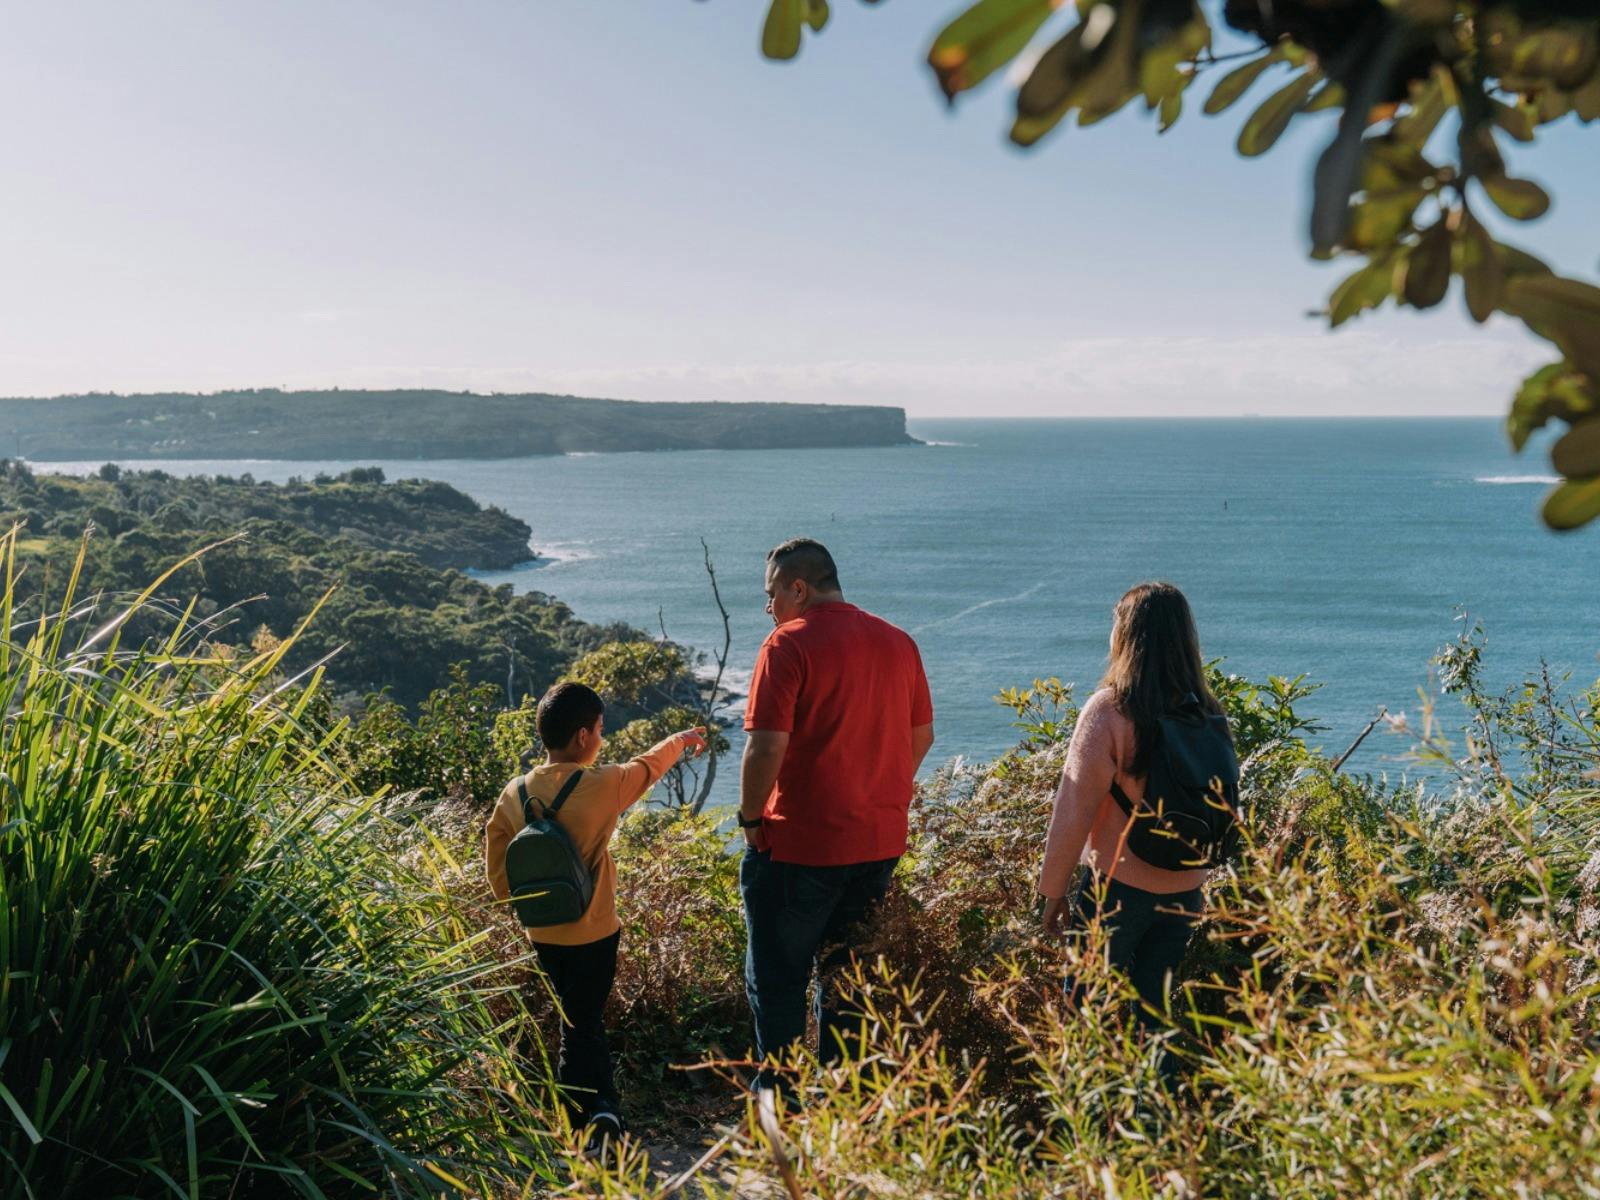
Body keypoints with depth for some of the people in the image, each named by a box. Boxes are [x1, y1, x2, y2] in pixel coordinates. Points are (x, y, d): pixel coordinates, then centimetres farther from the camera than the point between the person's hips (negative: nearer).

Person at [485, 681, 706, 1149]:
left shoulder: (515, 794, -4)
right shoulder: (602, 786, -16)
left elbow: (497, 868, 4)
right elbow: (648, 765, 4)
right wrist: (682, 739, 24)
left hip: (542, 934, 4)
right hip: (592, 934, -4)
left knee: (582, 1025, 19)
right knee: (581, 1029, 7)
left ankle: (603, 1108, 16)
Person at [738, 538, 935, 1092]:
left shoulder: (789, 644, -15)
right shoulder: (898, 642, 6)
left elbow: (767, 747, -20)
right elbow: (922, 735, 13)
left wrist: (751, 819, -7)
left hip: (799, 844, -7)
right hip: (880, 843, 7)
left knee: (776, 979, 10)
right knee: (846, 973, 22)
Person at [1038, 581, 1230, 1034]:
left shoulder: (1108, 709, -15)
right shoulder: (1207, 712, -1)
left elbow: (1074, 810, -14)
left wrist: (1053, 889, -4)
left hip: (1118, 886, -5)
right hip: (1186, 891, 5)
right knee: (1154, 1011, 18)